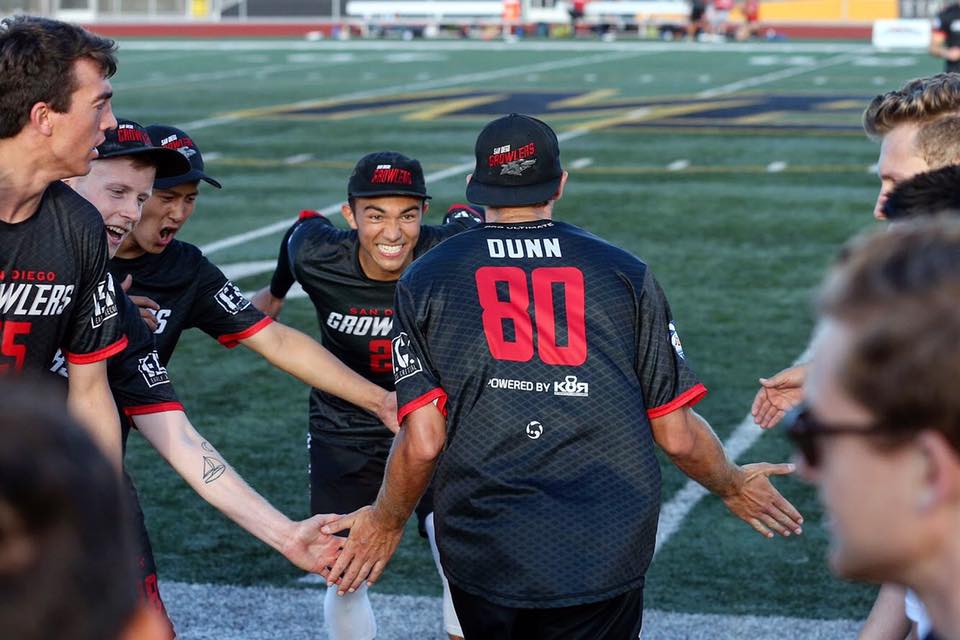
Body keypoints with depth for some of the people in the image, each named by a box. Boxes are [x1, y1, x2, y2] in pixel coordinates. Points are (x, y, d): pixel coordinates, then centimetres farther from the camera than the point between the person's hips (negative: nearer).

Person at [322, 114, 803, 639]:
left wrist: (387, 522, 15)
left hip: (484, 555, 0)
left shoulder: (424, 280, 4)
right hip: (609, 553, 0)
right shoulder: (625, 273, 6)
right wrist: (733, 487, 26)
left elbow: (421, 443, -4)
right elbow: (677, 435, 6)